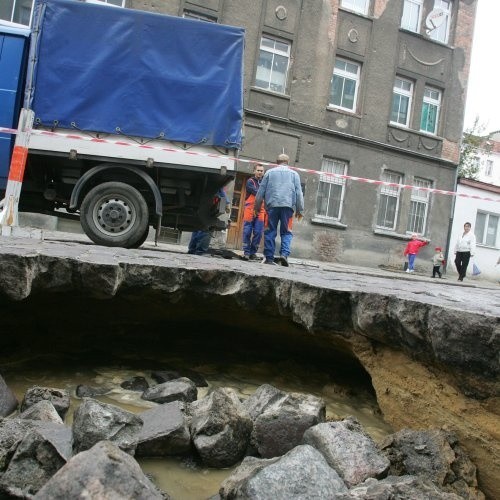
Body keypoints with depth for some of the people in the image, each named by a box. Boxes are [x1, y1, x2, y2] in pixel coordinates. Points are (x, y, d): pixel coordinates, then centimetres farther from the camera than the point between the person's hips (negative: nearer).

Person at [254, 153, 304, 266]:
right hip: (288, 206, 0)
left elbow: (261, 191, 11)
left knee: (270, 232, 4)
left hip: (272, 206, 1)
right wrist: (300, 210, 11)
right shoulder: (294, 174, 13)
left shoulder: (270, 172, 14)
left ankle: (269, 258, 1)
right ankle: (284, 254, -16)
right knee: (286, 232, 4)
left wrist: (257, 206, 17)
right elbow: (299, 193, 9)